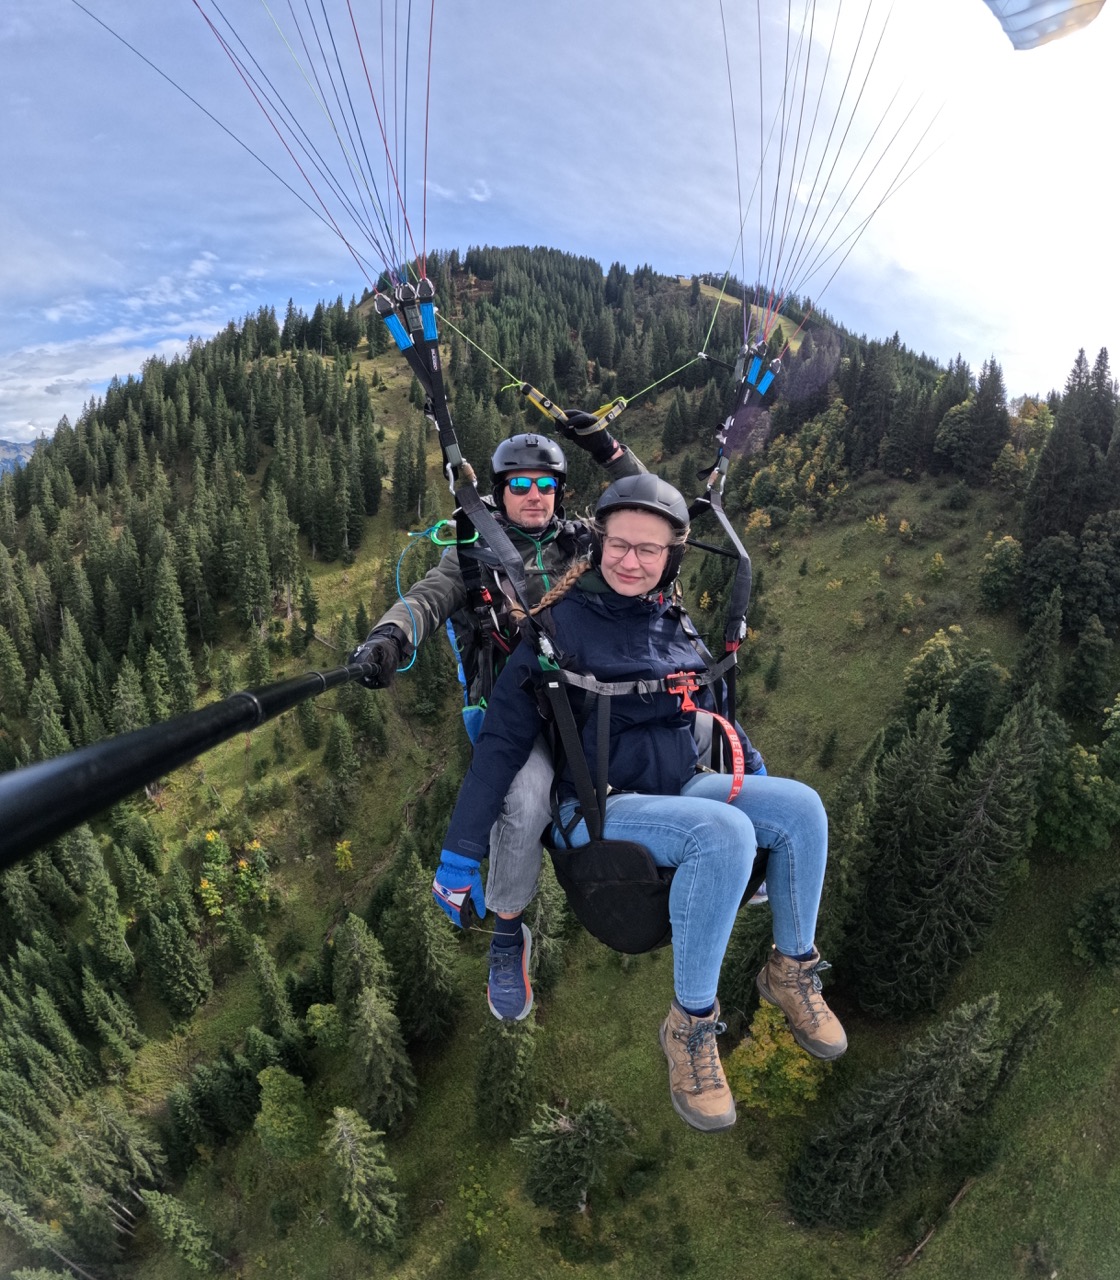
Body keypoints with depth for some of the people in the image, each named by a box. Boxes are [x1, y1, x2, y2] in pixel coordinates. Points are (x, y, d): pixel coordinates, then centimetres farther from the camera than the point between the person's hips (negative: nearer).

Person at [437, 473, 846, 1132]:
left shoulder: (674, 623, 6)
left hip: (680, 787, 6)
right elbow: (503, 739, -14)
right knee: (725, 833, -31)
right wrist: (462, 849, -16)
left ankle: (792, 970, 11)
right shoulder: (562, 623, -13)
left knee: (801, 805, -12)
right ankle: (691, 1023, -12)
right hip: (600, 807, -6)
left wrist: (749, 758, 22)